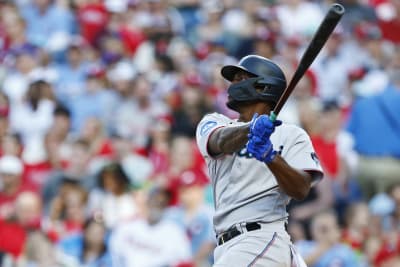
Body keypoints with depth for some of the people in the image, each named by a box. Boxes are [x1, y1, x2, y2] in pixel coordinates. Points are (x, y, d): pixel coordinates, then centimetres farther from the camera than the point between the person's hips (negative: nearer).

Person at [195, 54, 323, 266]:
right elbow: (221, 141, -8)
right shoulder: (213, 122, 17)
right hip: (227, 247, 5)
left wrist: (271, 157, -26)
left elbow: (301, 190, -9)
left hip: (263, 239, -5)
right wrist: (251, 129, -30)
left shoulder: (292, 135, 6)